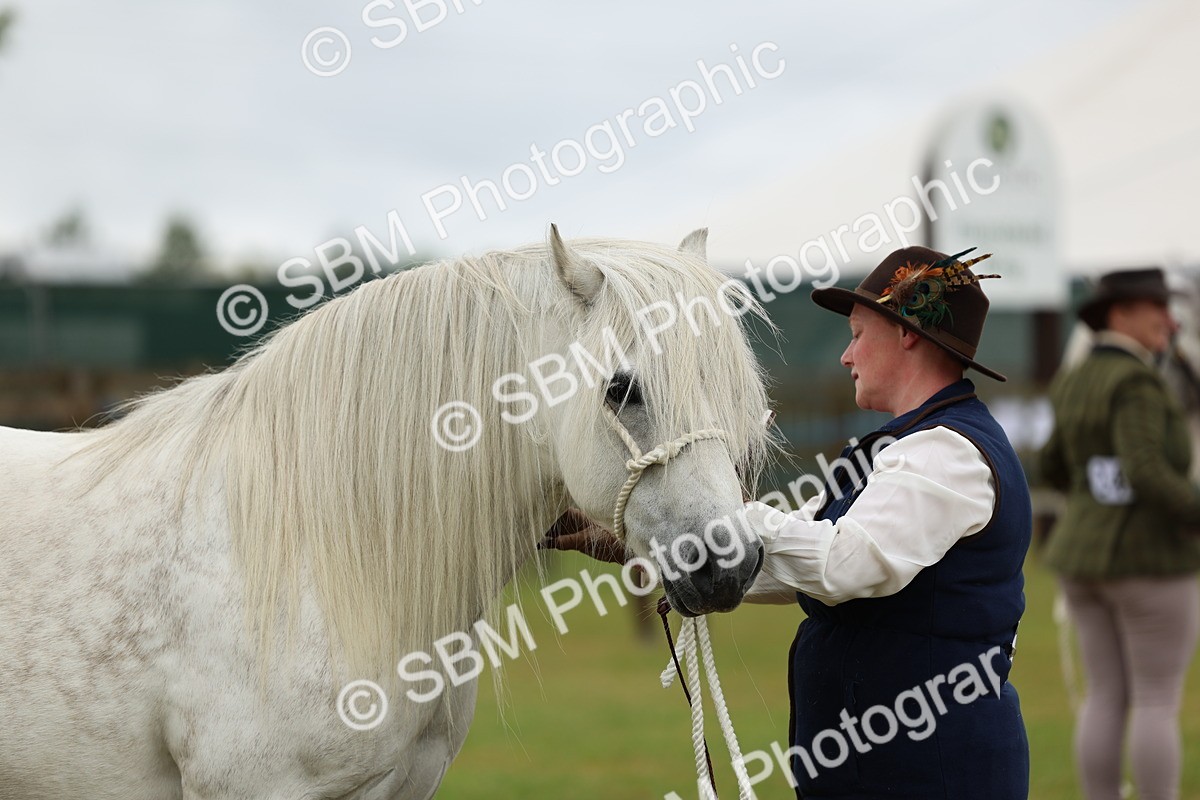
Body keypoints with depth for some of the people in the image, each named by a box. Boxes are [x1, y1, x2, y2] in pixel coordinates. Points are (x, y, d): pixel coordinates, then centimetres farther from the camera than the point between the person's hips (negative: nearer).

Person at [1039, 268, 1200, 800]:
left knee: (1107, 699, 11)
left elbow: (1054, 469, 19)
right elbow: (1146, 472, -28)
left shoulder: (1080, 384, 9)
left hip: (1085, 559, 8)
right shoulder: (1135, 384, -18)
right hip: (1148, 564, -8)